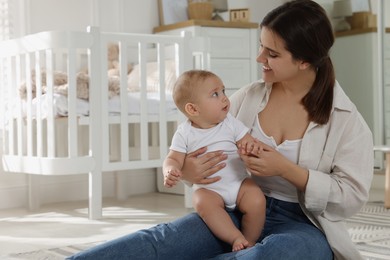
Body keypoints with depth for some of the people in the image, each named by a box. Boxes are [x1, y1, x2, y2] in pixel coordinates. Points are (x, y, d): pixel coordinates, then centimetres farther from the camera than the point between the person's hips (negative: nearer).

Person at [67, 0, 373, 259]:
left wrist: (286, 169, -21)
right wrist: (186, 170, -14)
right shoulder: (248, 97, 4)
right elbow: (203, 146, 11)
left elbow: (353, 196, -9)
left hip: (301, 224, -3)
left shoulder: (346, 120, -6)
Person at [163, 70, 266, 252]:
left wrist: (252, 146, -28)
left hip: (239, 182, 2)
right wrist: (170, 172, -29)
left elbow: (248, 141, -2)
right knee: (203, 202, -32)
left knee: (256, 201, -25)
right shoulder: (184, 133, -4)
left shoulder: (230, 123, 0)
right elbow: (173, 159, -5)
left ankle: (249, 241, -4)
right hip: (208, 189, -1)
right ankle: (237, 238, -26)